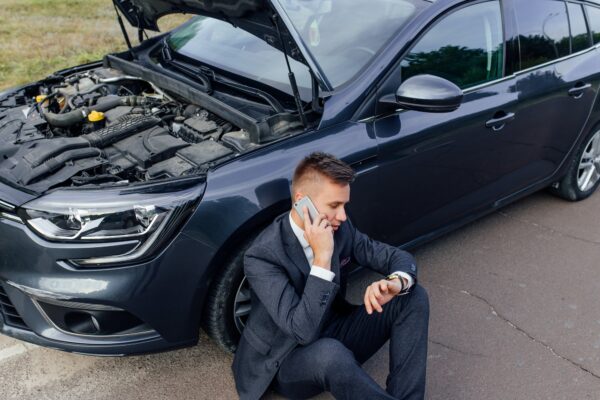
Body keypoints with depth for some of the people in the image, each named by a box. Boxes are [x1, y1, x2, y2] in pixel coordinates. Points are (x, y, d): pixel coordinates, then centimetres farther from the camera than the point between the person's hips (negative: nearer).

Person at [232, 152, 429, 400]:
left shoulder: (340, 229, -8)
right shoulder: (262, 256, -27)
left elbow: (398, 257, -2)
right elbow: (303, 331, -33)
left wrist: (396, 282, -27)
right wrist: (322, 257, -38)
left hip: (336, 334, 7)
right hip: (288, 360, -6)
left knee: (414, 297, -12)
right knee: (330, 353, -41)